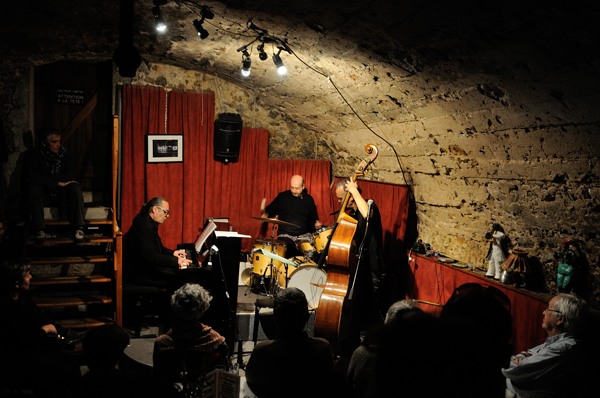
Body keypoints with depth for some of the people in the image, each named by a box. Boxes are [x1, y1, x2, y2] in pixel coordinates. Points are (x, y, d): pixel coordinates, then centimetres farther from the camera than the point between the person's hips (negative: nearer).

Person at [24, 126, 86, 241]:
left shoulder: (66, 153, -3)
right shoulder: (33, 154, -8)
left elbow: (72, 174, -16)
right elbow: (33, 177, -22)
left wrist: (48, 179, -23)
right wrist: (58, 182, -26)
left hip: (62, 191, 1)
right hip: (43, 191, -1)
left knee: (75, 187, -30)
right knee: (33, 188, -34)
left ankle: (78, 227, -32)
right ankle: (39, 229, -32)